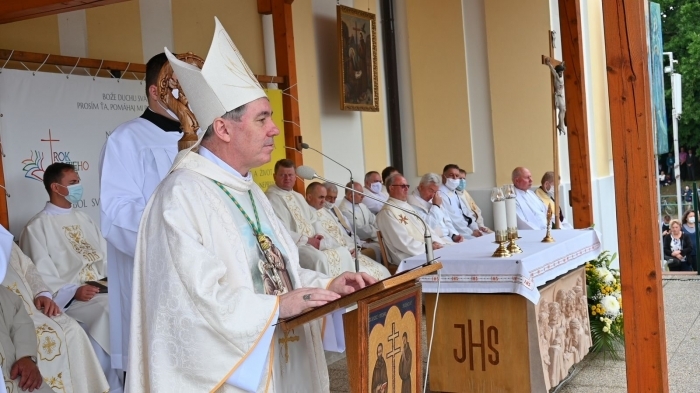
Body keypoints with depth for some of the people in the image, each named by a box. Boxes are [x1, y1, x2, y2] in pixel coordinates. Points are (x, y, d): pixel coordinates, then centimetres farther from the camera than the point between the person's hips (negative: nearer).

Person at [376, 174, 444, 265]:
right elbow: (403, 242, -17)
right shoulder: (387, 212, -10)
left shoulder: (407, 206, 20)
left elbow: (425, 228, 17)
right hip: (409, 258, -9)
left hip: (425, 249, 9)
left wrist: (436, 242, -2)